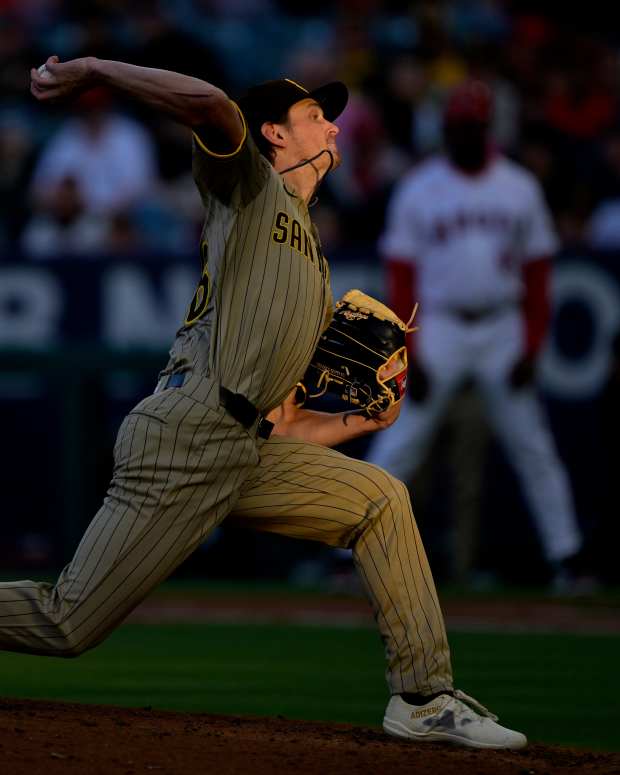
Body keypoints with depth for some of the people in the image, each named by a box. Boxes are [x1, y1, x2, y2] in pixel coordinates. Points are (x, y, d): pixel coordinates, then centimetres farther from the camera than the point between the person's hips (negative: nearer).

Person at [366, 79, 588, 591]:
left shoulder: (520, 188, 5)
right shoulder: (418, 189, 1)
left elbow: (538, 274, 6)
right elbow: (402, 275, 0)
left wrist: (531, 348, -3)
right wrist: (409, 355, -8)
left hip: (503, 331, 1)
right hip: (437, 331, -1)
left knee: (533, 447, 2)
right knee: (398, 447, -6)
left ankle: (566, 557, 7)